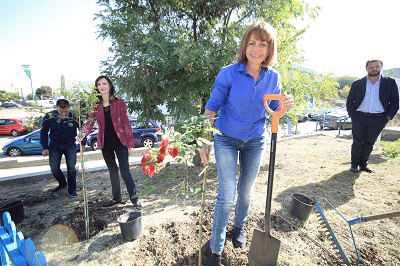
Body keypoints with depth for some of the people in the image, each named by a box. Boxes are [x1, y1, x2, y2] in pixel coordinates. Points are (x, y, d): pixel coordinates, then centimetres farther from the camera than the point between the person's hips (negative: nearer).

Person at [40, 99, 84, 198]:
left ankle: (72, 190, 11)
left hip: (70, 145, -1)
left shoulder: (74, 117, -13)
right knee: (54, 168, 3)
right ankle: (62, 184, 31)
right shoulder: (49, 117, -11)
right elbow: (43, 132, 3)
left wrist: (83, 144, 2)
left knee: (71, 167, -5)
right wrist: (45, 147, -1)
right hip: (55, 145, 2)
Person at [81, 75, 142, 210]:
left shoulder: (119, 103, -1)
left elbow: (126, 123, -3)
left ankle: (135, 198, 8)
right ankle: (116, 197, 31)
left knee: (125, 171, -6)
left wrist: (130, 143, -8)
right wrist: (83, 133, -24)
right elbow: (90, 122, -1)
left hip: (120, 141, -4)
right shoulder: (95, 106, 7)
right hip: (105, 143, 4)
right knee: (112, 171, 16)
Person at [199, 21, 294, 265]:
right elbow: (212, 107, -9)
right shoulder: (228, 73, -14)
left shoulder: (273, 77, -2)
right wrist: (204, 141, -15)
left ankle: (239, 227, 46)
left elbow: (272, 113, 6)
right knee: (227, 196, -4)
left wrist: (284, 107, -18)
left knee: (246, 191, 17)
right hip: (227, 140, -3)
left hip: (255, 142, 4)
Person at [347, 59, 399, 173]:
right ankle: (354, 164, 13)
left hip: (378, 120, 1)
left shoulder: (390, 83, 8)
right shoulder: (357, 84, 6)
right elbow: (350, 101, 10)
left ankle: (363, 164, 19)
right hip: (359, 118, -1)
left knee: (369, 143, 7)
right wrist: (352, 115, 0)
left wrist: (388, 117, -1)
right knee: (357, 142, 3)